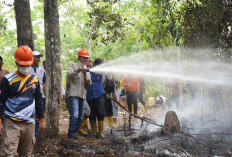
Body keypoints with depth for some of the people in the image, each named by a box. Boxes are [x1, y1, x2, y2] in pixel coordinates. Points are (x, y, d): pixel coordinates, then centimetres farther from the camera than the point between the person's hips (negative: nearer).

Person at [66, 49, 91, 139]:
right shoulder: (73, 66, 3)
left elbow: (88, 85, 22)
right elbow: (69, 75, -17)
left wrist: (87, 81, -2)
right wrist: (78, 70, -31)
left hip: (82, 95, 7)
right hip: (73, 94, -7)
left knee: (80, 116, 8)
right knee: (74, 115, -16)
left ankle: (74, 132, 19)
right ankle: (72, 134, -10)